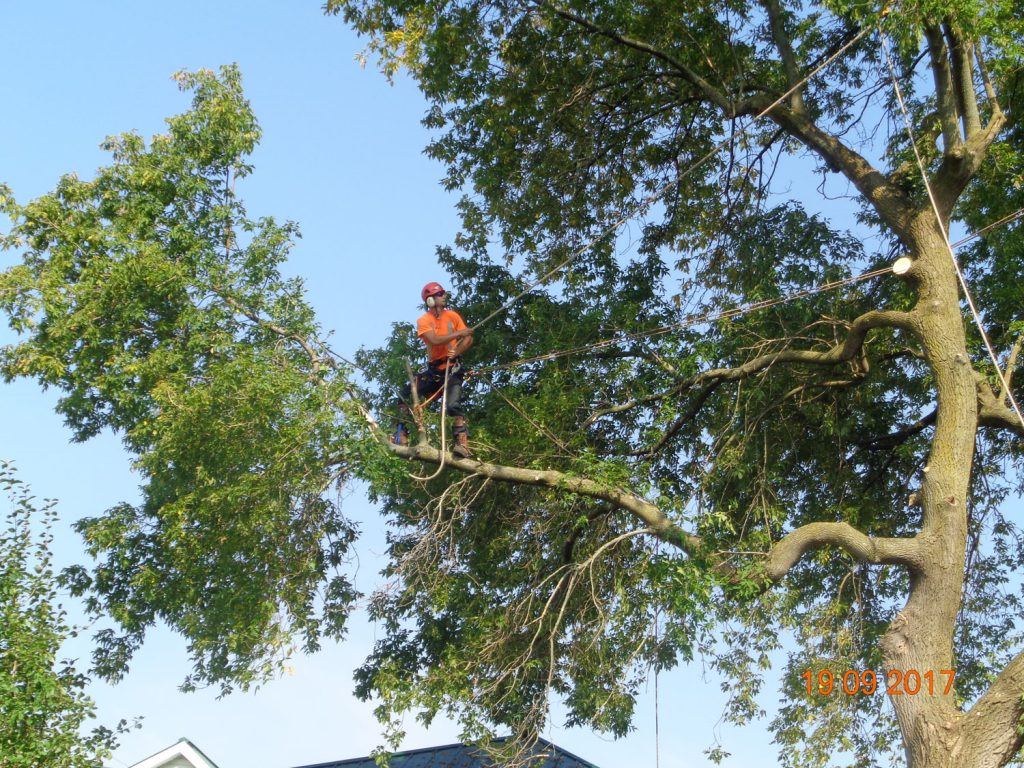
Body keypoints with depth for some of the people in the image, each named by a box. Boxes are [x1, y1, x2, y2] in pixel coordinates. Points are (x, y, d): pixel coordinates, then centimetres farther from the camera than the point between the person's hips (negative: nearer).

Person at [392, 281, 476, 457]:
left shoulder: (453, 316, 4)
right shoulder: (423, 321, -1)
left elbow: (469, 339, 1)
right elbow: (434, 340, -19)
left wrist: (456, 352, -18)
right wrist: (459, 333, -22)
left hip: (452, 368, -2)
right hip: (433, 369, 2)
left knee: (453, 405, -22)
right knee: (405, 395, -7)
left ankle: (463, 444, -26)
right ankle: (402, 436, 0)